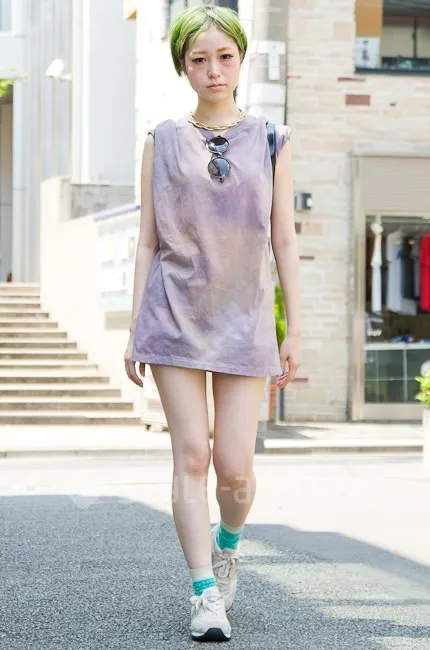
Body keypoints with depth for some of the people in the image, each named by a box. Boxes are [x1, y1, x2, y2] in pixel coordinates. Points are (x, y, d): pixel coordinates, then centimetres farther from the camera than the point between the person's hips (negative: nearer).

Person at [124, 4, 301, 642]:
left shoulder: (270, 140, 7)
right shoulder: (163, 141, 7)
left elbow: (284, 240, 6)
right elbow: (148, 241, 7)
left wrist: (294, 331, 3)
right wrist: (135, 330, 3)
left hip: (244, 319, 0)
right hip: (175, 317, 0)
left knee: (235, 465, -3)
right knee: (192, 456, -5)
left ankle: (228, 543, 29)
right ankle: (206, 593, 2)